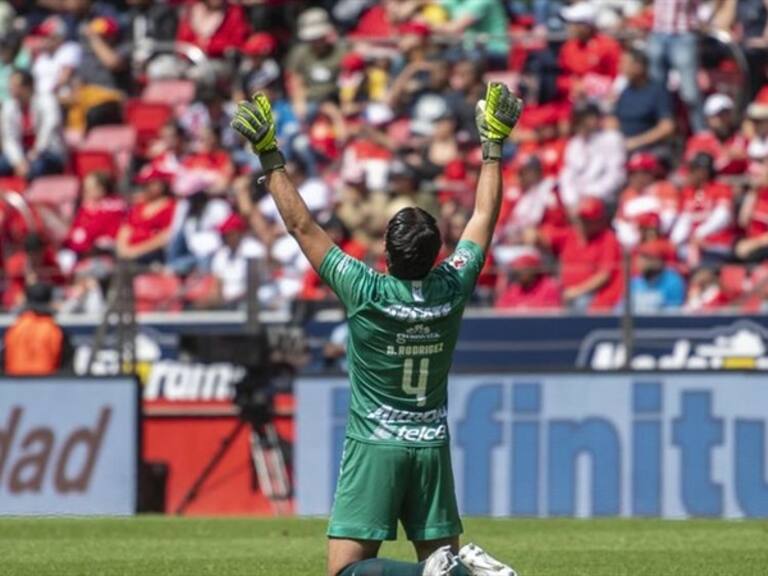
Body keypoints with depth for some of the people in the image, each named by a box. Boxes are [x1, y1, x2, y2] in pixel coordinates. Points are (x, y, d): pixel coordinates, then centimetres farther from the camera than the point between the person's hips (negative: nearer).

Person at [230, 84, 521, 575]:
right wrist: (495, 143, 17)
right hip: (433, 445, 4)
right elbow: (485, 218, 9)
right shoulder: (452, 289, -5)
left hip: (375, 447, -4)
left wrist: (270, 156, -6)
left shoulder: (366, 294, -15)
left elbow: (303, 227, -10)